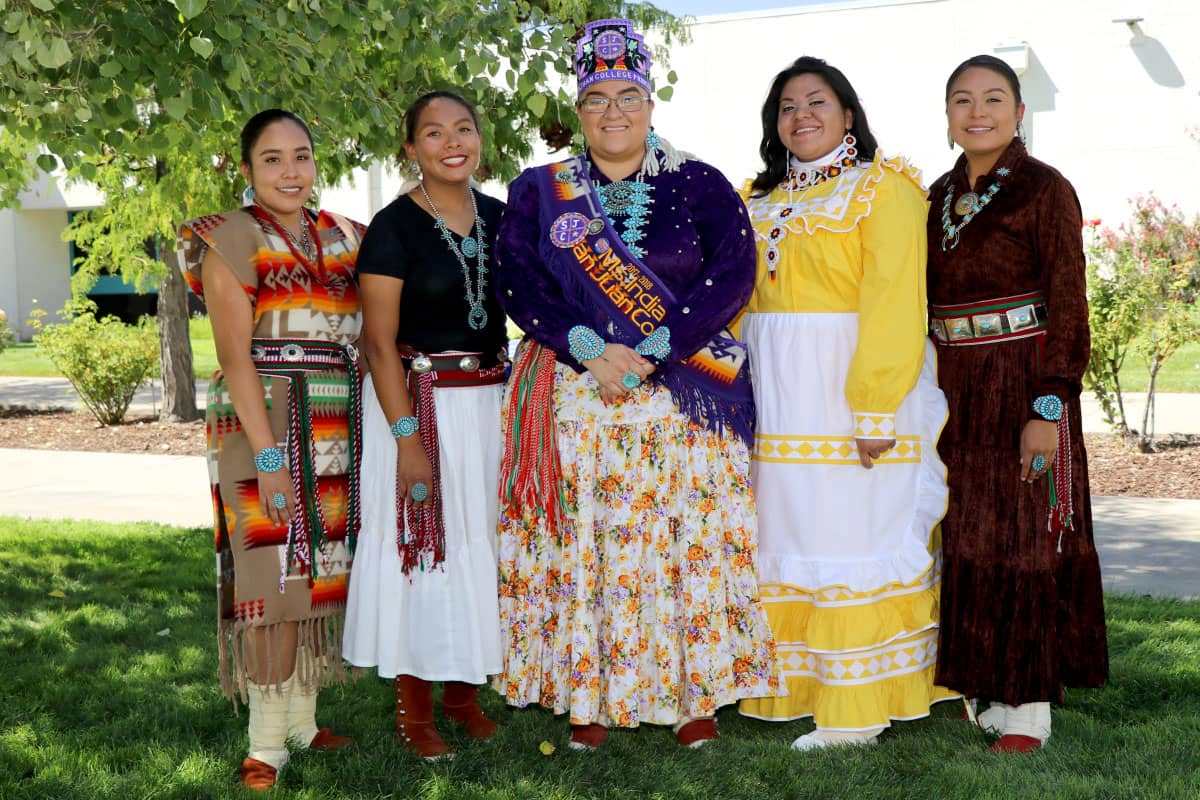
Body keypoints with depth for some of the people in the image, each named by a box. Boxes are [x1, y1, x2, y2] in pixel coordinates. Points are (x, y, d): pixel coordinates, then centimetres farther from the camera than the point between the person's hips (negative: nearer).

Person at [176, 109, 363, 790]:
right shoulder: (232, 239, -3)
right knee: (277, 574, -7)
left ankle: (302, 718, 20)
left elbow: (368, 331, 12)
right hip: (265, 422, -5)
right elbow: (235, 354, -11)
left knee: (320, 570, 8)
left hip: (339, 428, 6)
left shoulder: (343, 238, 13)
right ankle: (267, 741, 1)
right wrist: (268, 453, -18)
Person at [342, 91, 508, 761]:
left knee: (478, 542, 11)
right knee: (420, 544, 1)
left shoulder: (499, 217, 7)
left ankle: (466, 689, 26)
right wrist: (407, 437, -19)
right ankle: (415, 708, 13)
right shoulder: (395, 226, -9)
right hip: (419, 403, -5)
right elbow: (379, 340, -12)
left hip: (491, 401, 5)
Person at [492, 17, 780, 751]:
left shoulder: (700, 186, 5)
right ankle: (587, 695, 13)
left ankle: (694, 692, 12)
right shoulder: (538, 191, 9)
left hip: (683, 400, -1)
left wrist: (651, 354, -16)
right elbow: (517, 283, -2)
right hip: (574, 400, 1)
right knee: (581, 544, 1)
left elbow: (731, 275, -7)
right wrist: (592, 351, -15)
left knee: (686, 546, 0)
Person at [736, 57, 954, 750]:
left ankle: (858, 710, 2)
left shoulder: (884, 189, -3)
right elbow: (741, 300, 17)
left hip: (851, 391, -6)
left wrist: (876, 405, -19)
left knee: (855, 532, -4)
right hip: (776, 398, 6)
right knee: (788, 531, 7)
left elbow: (894, 303, -12)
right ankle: (792, 686, 18)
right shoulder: (761, 201, 18)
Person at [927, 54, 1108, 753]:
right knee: (966, 534, 12)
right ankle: (977, 680, 25)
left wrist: (1048, 408, -18)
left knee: (1026, 534, 0)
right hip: (954, 390, 6)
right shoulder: (940, 196, 11)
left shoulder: (1045, 190, -8)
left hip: (1022, 386, -6)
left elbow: (1068, 308, -11)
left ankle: (1028, 702, 9)